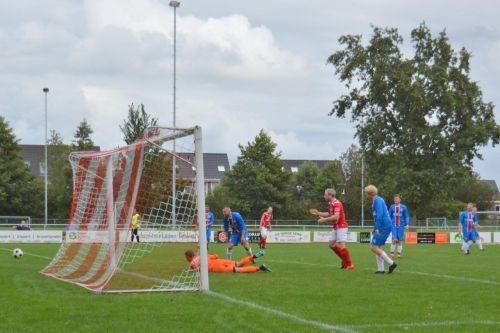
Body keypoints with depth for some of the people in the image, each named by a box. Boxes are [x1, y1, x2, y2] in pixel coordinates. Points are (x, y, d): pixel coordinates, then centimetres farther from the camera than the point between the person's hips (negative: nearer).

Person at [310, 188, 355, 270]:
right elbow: (329, 214, 23)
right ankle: (344, 260, 21)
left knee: (341, 245, -14)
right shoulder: (331, 204, 11)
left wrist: (324, 220, -25)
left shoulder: (336, 203, -20)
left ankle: (350, 264, -6)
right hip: (336, 227, 10)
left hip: (341, 227, -10)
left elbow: (336, 217, -30)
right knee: (331, 244, 12)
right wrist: (318, 213, 18)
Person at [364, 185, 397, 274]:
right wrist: (375, 228, 25)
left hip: (384, 226, -10)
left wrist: (377, 228, -21)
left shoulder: (377, 200, -12)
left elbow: (379, 215, -21)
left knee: (374, 248, -10)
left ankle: (391, 263, -10)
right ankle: (381, 269, 11)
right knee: (378, 247, 12)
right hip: (386, 226, 10)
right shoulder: (378, 200, 19)